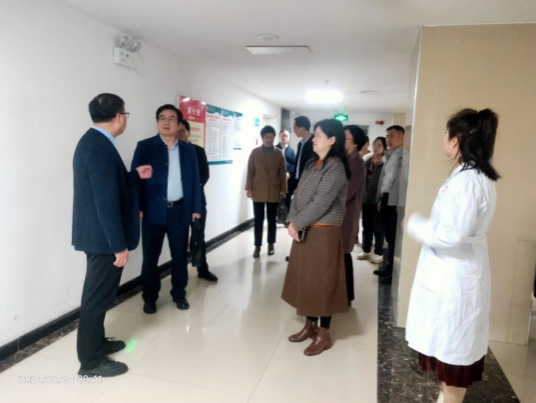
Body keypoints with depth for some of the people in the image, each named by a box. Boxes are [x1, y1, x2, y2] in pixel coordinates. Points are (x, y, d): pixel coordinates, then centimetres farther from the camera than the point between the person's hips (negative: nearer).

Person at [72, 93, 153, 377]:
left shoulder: (93, 141, 10)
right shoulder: (101, 148, -23)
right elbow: (106, 202, -26)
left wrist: (135, 175, 20)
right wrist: (119, 245, -22)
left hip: (98, 234, 10)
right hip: (103, 237, -10)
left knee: (99, 293, 21)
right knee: (98, 296, 3)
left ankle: (96, 342, 38)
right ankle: (91, 361, 18)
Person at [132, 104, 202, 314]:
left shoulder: (188, 149, 9)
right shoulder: (144, 147, 0)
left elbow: (195, 180, 8)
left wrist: (196, 207, 3)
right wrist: (137, 207, -11)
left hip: (180, 210, 3)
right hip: (153, 210, -2)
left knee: (180, 255, 11)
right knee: (150, 257, 7)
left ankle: (179, 294, 27)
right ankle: (150, 297, 22)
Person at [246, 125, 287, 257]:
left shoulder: (279, 153, 3)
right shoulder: (255, 152, 2)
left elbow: (283, 173, 3)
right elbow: (250, 171, 2)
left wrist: (283, 190, 0)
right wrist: (248, 188, -3)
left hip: (274, 192, 1)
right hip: (258, 191, 0)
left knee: (272, 219, 9)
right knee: (258, 220, 3)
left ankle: (271, 245, 21)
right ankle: (257, 246, 11)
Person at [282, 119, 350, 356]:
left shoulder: (335, 168, -15)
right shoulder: (312, 164, 12)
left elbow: (320, 204, -21)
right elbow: (298, 194, 9)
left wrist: (297, 224, -13)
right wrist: (292, 221, -5)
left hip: (323, 233, -8)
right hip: (305, 231, 9)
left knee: (322, 282, 2)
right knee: (306, 280, 15)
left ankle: (324, 334, 17)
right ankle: (309, 326, 31)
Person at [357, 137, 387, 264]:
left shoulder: (386, 164, -6)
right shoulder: (367, 162, 12)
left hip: (378, 200, -5)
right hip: (366, 199, 6)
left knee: (378, 228, 4)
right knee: (366, 227, 13)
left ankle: (378, 253, 14)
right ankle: (366, 250, 24)